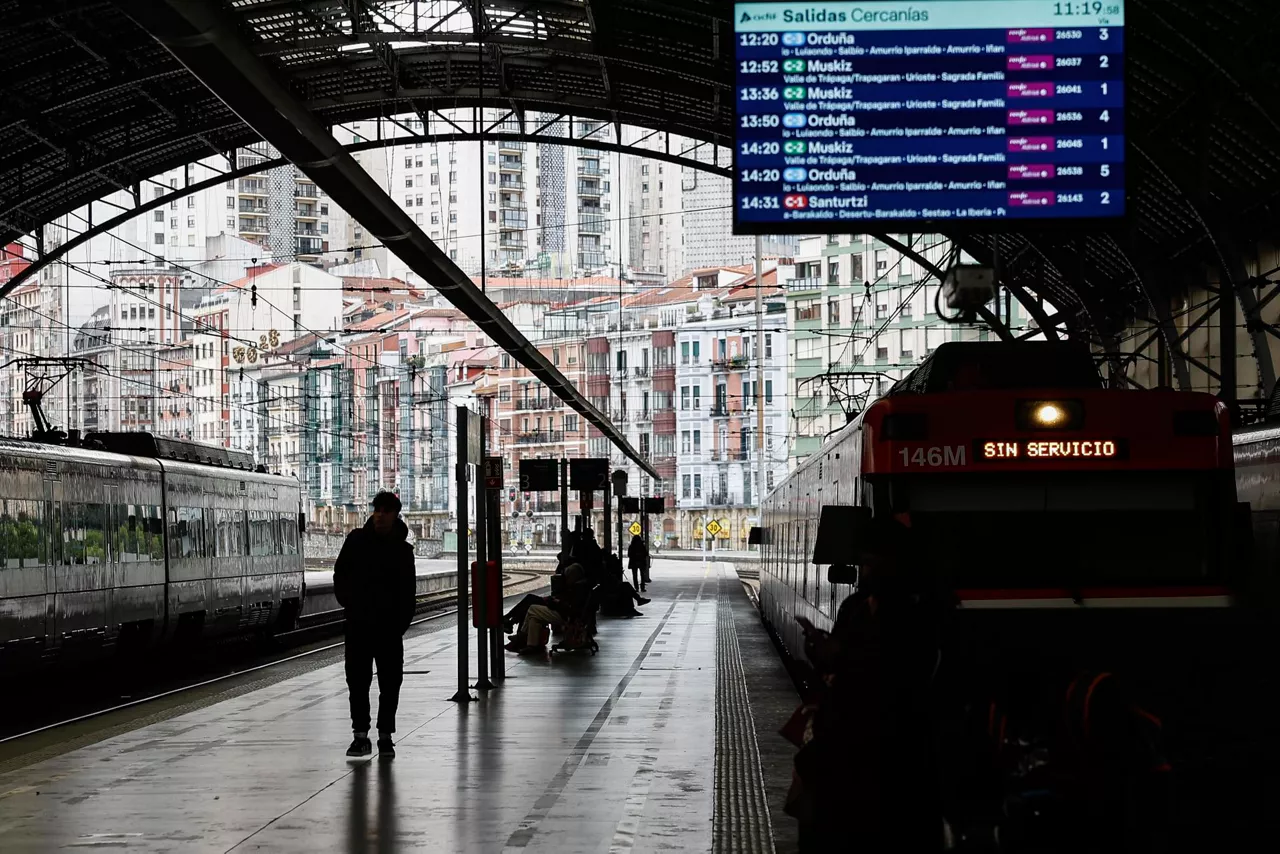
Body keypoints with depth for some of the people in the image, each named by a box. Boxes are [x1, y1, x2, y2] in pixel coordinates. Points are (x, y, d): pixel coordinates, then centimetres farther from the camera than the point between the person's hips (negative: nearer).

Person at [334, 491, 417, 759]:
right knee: (357, 679, 1)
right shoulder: (356, 540, 3)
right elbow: (340, 574, 11)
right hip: (358, 623, 0)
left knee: (390, 682, 3)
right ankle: (360, 735, 7)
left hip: (389, 626, 0)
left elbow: (408, 593, 6)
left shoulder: (402, 549, 3)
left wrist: (401, 623, -4)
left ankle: (385, 737, 10)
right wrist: (347, 602, -1)